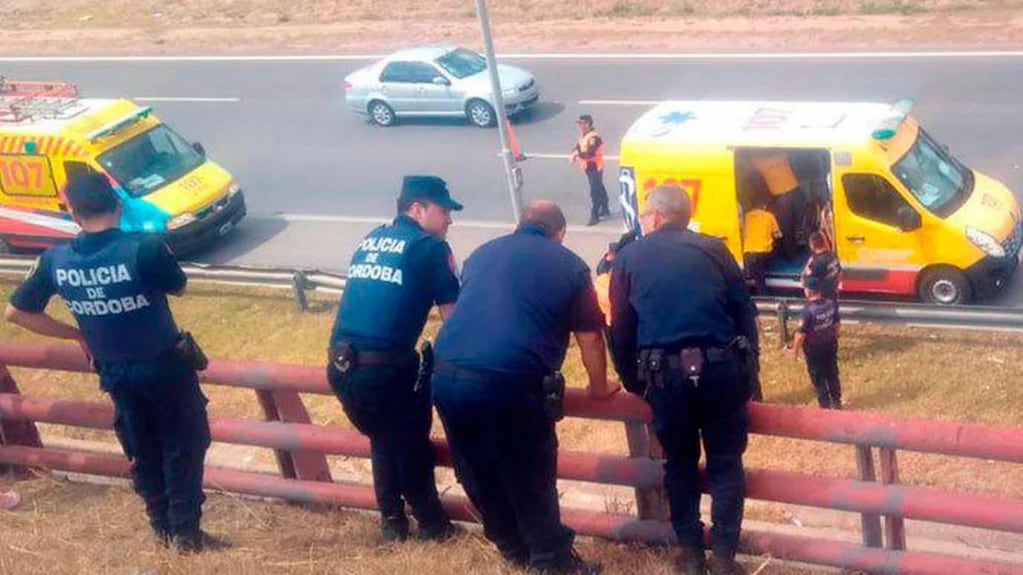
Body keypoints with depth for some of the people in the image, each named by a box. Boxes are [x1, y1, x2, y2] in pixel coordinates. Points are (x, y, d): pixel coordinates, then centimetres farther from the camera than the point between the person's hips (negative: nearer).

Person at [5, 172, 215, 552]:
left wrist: (76, 334, 9)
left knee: (143, 454, 21)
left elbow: (16, 312, 2)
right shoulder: (145, 249, -25)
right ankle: (186, 533, 18)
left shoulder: (55, 261, -11)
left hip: (116, 374, 4)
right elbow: (179, 288, -6)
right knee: (183, 449, 13)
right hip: (166, 367, -4)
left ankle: (163, 529, 33)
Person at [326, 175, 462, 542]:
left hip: (340, 364, 6)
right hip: (385, 366, -6)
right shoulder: (430, 247, -1)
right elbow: (454, 315, -2)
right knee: (412, 443, 16)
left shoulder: (370, 240, 18)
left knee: (381, 440, 27)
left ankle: (392, 522, 35)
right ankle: (432, 524, 31)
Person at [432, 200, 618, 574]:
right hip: (513, 384, -5)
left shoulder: (482, 253, 23)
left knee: (480, 475, 21)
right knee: (532, 480, 10)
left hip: (447, 377, 5)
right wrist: (599, 386, 31)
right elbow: (590, 337, 13)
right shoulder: (569, 265, 10)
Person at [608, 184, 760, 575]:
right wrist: (748, 374, 14)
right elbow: (745, 312, 8)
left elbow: (620, 330, 8)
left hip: (665, 375, 0)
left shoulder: (629, 257, 10)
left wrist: (634, 382, 19)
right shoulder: (713, 249, 12)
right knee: (725, 464, 12)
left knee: (680, 465, 16)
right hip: (721, 368, 0)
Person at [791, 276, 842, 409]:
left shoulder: (808, 310, -28)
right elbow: (836, 324, 4)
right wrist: (835, 338, 21)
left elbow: (801, 334, -23)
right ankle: (837, 402, 34)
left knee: (818, 378, 11)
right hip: (830, 344, 6)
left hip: (814, 348, -6)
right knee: (832, 374, 21)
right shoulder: (831, 303, -10)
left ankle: (825, 405, 20)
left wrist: (795, 350, -9)